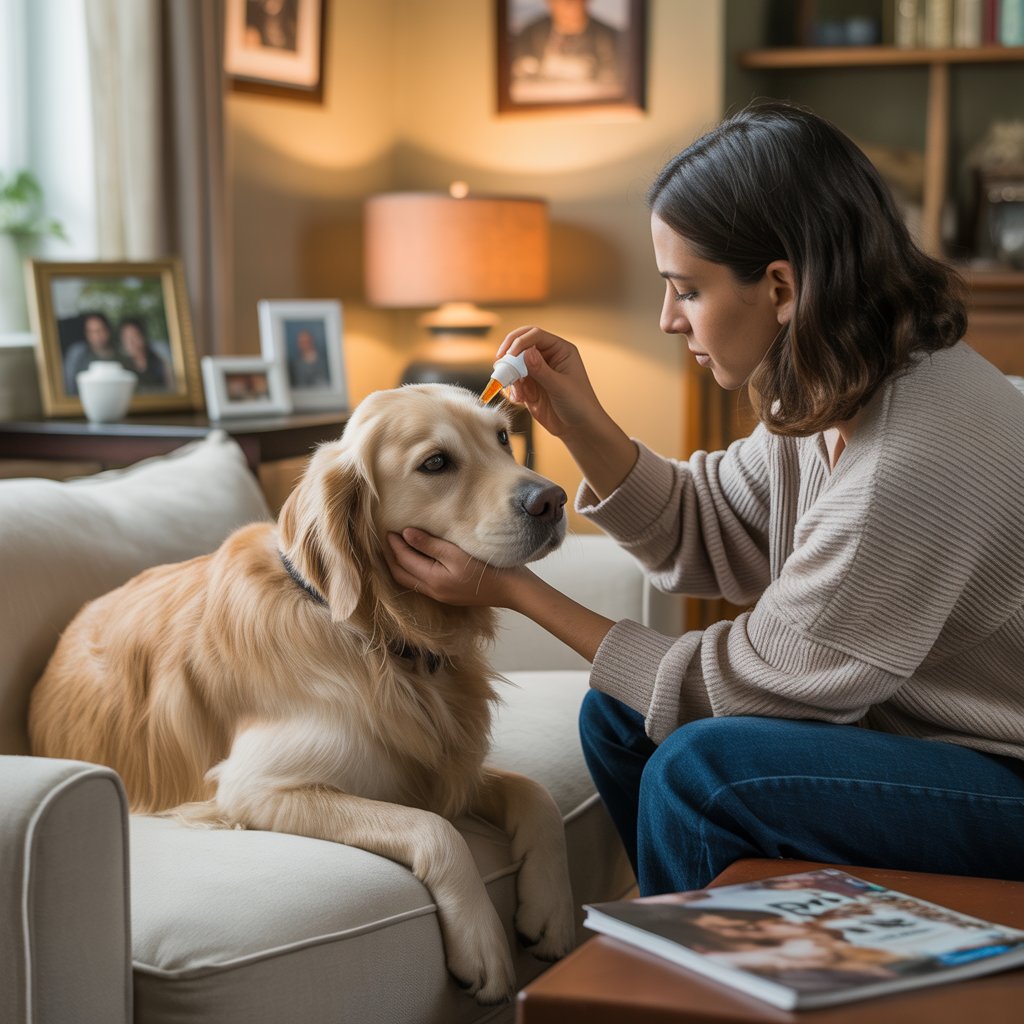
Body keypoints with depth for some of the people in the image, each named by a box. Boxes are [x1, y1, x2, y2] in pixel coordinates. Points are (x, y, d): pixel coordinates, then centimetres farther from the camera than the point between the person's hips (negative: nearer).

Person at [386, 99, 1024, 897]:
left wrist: (515, 590, -14)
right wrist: (581, 426, -6)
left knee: (702, 765, -26)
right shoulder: (837, 390, -3)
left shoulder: (915, 464, -31)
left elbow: (752, 687, -20)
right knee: (619, 715, 6)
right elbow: (704, 533, 11)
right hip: (905, 724, 9)